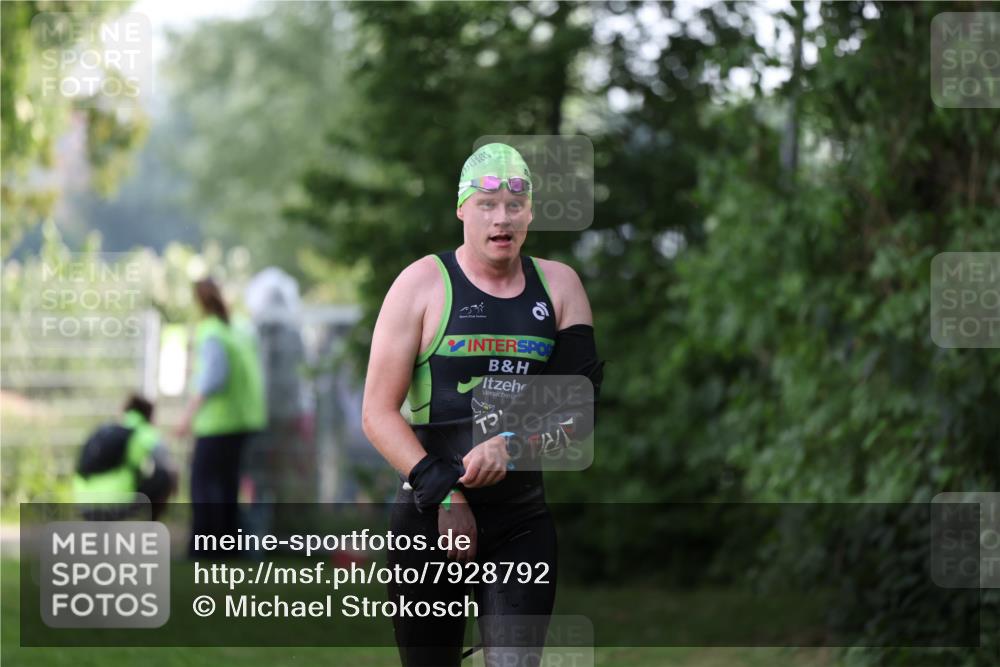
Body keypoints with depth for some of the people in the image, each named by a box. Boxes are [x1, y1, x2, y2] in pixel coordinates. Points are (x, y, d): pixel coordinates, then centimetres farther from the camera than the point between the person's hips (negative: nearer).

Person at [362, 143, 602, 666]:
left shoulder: (558, 285, 8)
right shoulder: (423, 283, -1)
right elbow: (378, 412, -5)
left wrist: (511, 444, -17)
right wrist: (441, 492, -16)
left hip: (524, 521, 2)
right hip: (431, 518, -2)